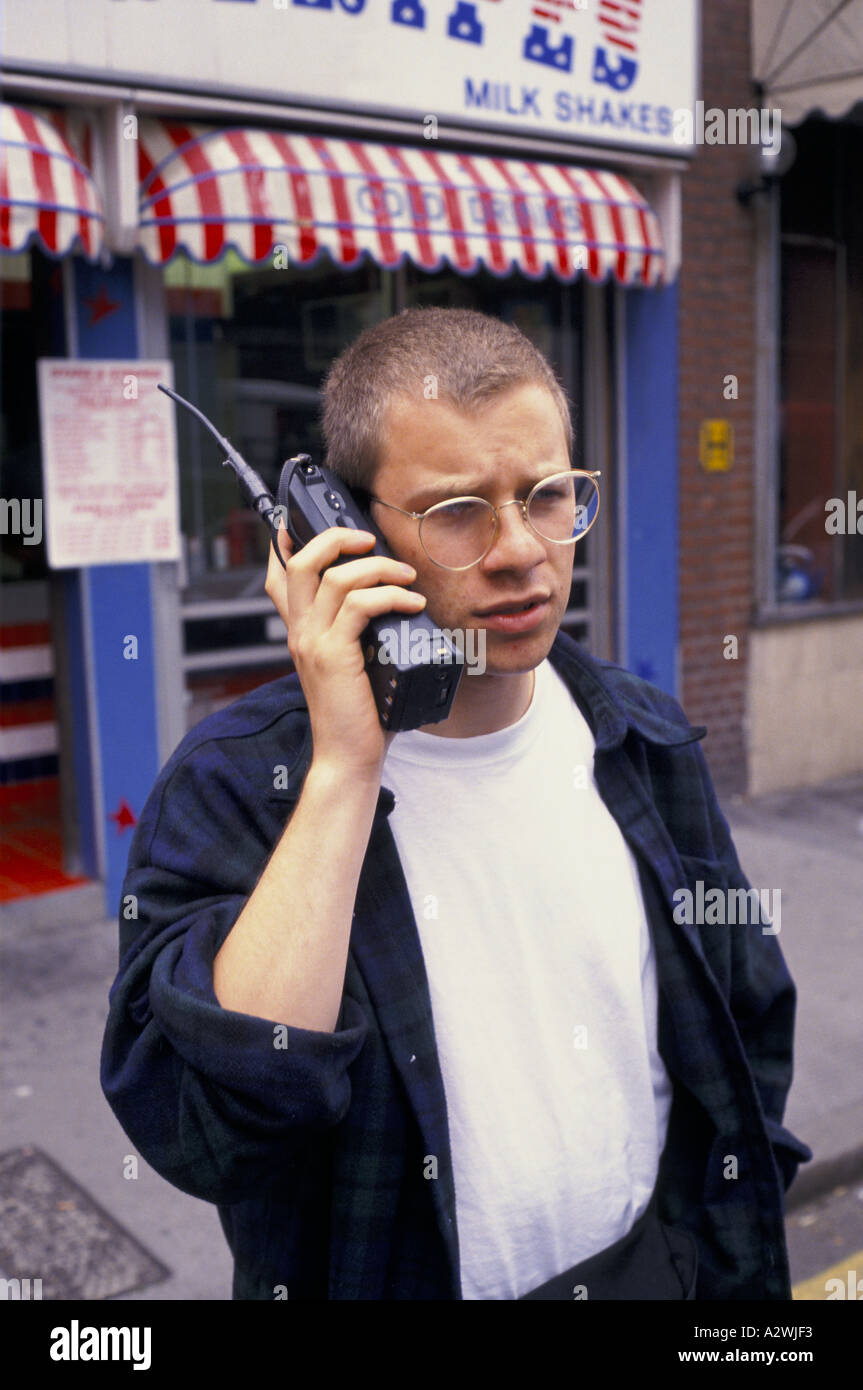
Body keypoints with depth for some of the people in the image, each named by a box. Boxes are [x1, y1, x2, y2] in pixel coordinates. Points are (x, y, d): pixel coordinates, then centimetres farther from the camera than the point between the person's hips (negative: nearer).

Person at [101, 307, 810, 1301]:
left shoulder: (642, 740, -7)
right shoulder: (231, 780, -20)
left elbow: (750, 1026, 4)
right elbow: (199, 1128, -32)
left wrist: (732, 1264, 0)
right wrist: (345, 770, -34)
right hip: (384, 1277, -3)